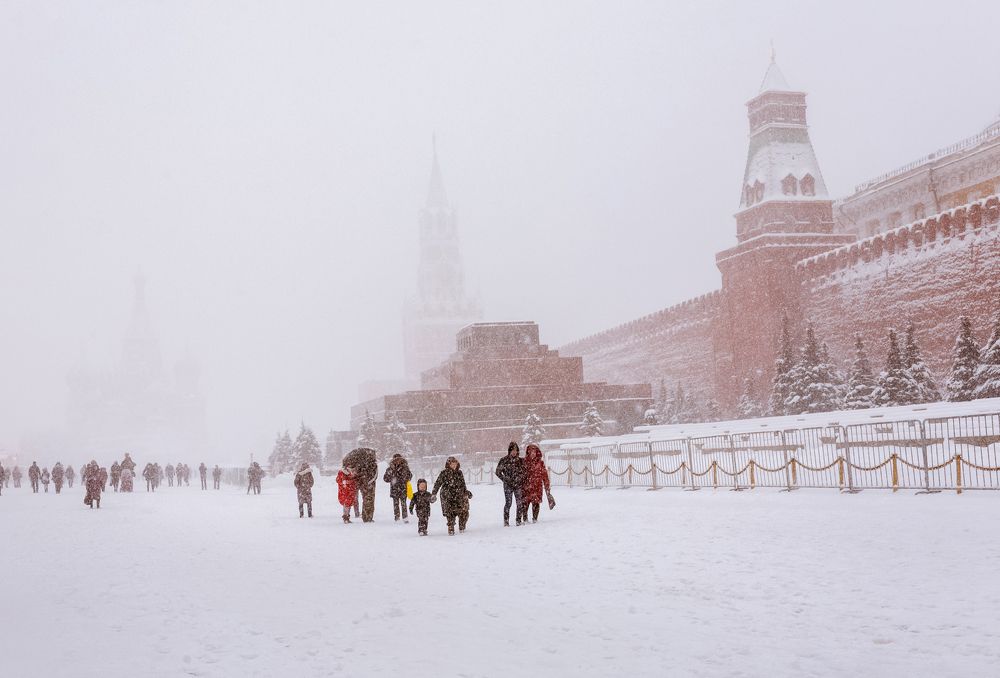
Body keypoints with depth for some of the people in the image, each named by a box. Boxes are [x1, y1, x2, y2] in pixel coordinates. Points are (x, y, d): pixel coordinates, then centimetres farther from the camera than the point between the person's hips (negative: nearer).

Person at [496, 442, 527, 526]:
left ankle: (519, 520, 10)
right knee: (508, 503, -7)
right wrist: (505, 480, -4)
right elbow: (498, 472, 3)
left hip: (518, 485, 3)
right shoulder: (504, 461, -1)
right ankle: (506, 521, 0)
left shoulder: (521, 461, 7)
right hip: (508, 485, -3)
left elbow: (524, 472, 17)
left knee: (520, 503, 0)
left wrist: (522, 480, 2)